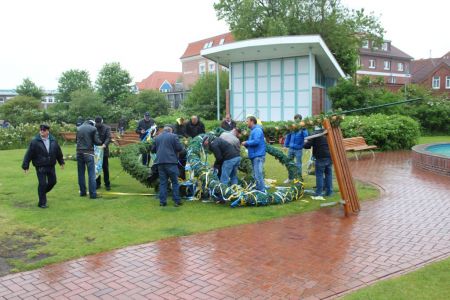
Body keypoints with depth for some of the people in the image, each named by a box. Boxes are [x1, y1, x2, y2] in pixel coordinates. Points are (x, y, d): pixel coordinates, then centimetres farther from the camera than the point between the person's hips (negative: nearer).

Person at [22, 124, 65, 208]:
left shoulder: (53, 140, 3)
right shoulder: (35, 141, -10)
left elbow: (58, 152, 15)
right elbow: (29, 154, -8)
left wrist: (61, 162, 21)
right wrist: (25, 166, -9)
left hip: (51, 166, 5)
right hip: (40, 167, -5)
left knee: (52, 181, 11)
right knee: (42, 184, -5)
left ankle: (43, 192, 40)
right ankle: (42, 203, 7)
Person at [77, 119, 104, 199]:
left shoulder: (79, 128, 12)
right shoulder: (93, 129, -2)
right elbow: (96, 141, -6)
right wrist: (102, 144, 13)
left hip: (79, 152, 5)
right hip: (88, 152, -5)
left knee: (81, 173, 12)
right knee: (91, 174, -3)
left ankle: (82, 192, 19)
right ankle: (93, 194, -4)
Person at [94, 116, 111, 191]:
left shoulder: (107, 128, -1)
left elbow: (108, 138, -12)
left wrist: (105, 144, -30)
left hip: (104, 151, -2)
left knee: (105, 168, 4)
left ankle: (107, 184, 12)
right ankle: (97, 184, 18)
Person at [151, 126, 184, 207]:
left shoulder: (157, 137, 11)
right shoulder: (173, 136, -2)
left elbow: (153, 150, 17)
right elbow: (180, 148, -6)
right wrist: (175, 150, 15)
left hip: (160, 162, 4)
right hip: (171, 162, -4)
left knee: (162, 182, 9)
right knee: (175, 182, 4)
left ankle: (162, 201, 8)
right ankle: (177, 201, 4)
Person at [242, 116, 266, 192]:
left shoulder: (257, 130, -11)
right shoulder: (253, 130, 21)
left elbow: (256, 141, -24)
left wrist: (246, 143, -12)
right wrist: (246, 144, 8)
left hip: (258, 156, -11)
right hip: (254, 156, 11)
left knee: (258, 174, -12)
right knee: (256, 175, 15)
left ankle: (262, 191, -8)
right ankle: (258, 190, 22)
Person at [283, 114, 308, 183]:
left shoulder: (303, 128, -9)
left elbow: (306, 137, -16)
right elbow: (288, 136, 11)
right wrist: (286, 145, 13)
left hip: (298, 149, -4)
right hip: (291, 148, 5)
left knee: (298, 164, 2)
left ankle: (299, 178, 16)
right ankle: (290, 178, 31)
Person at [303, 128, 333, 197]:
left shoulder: (315, 134, -9)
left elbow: (307, 146, -11)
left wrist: (305, 143, 10)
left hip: (320, 158, -5)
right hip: (329, 157, 5)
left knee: (319, 175, 1)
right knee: (328, 174, 12)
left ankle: (319, 192, 0)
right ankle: (329, 191, 16)